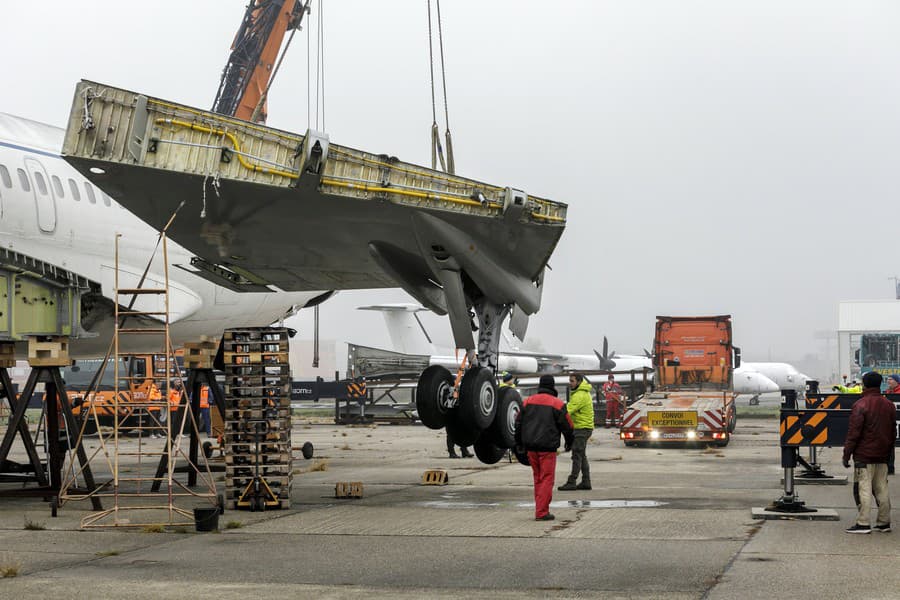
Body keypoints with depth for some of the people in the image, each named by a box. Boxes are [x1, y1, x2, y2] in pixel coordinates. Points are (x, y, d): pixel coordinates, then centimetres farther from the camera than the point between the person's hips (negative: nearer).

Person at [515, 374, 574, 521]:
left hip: (531, 446, 5)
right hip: (547, 447, -5)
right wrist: (570, 441, 16)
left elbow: (518, 423, 15)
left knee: (537, 477, 16)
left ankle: (539, 509, 18)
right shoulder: (556, 403, -5)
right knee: (547, 478, -2)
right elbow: (567, 425, -2)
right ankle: (542, 512, -7)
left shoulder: (527, 401, 10)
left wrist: (519, 443, 24)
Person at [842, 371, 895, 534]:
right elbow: (893, 432, 17)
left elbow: (853, 433, -13)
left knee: (864, 489, -5)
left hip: (864, 455, -6)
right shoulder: (889, 405, 9)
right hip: (882, 456, 6)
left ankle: (863, 523, -6)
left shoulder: (860, 405, -12)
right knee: (882, 489, 11)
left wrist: (846, 455, -8)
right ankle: (884, 522, 15)